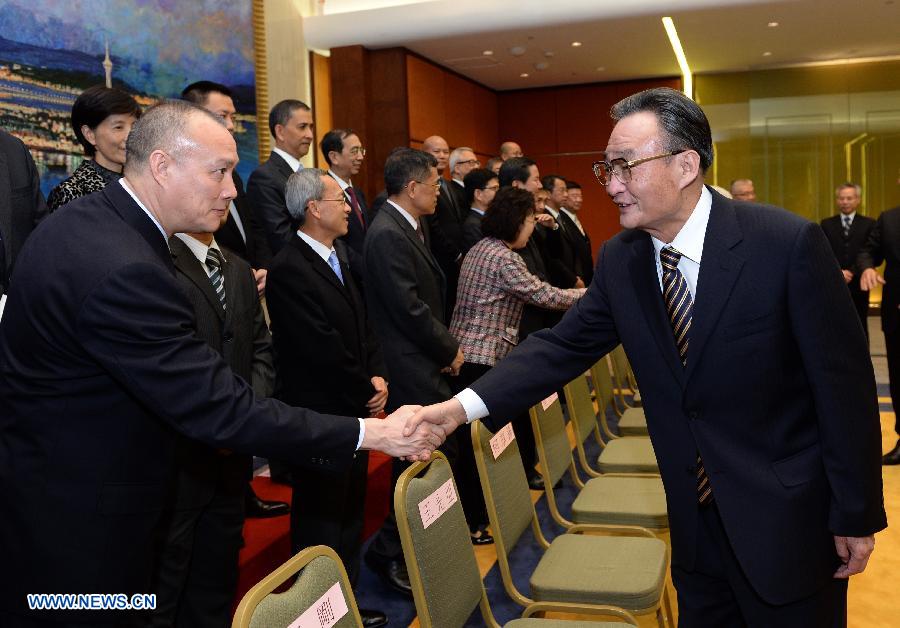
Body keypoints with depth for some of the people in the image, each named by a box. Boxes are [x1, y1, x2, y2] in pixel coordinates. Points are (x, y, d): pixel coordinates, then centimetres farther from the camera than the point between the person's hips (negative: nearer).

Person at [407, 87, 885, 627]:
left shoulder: (788, 243, -19)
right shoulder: (620, 260, -4)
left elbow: (843, 380, -14)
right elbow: (564, 346, -3)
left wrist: (857, 515, -9)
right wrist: (465, 405, -15)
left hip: (789, 517, -4)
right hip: (696, 519, 4)